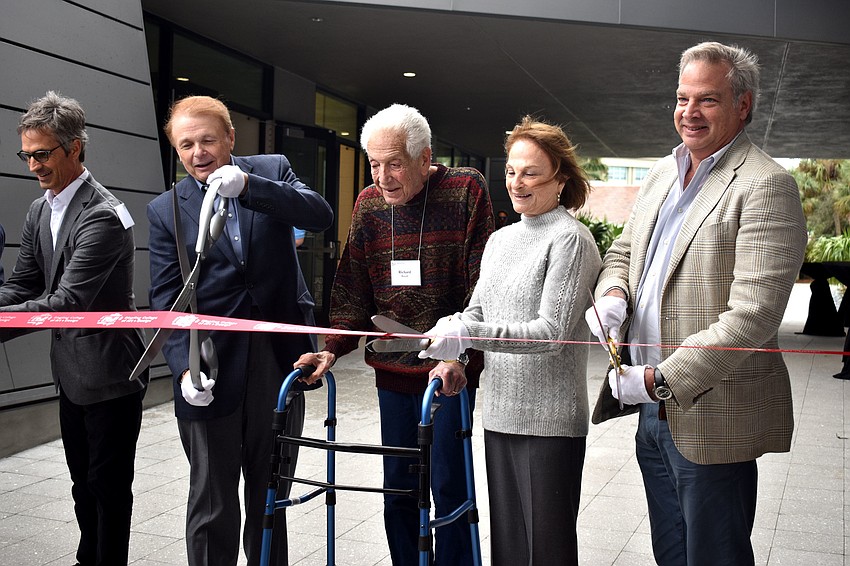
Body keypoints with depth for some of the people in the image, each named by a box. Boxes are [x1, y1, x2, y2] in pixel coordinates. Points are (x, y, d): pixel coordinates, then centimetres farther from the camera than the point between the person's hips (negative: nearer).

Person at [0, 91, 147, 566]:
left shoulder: (103, 215, -21)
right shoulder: (40, 211, 7)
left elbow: (67, 301, -27)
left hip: (110, 373, -8)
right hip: (72, 371, 9)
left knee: (109, 485, 4)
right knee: (83, 481, 20)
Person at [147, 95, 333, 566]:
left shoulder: (271, 171, 4)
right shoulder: (166, 210, 4)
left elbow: (320, 216, -14)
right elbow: (166, 299, -2)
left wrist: (247, 185, -27)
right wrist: (185, 366, -16)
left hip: (278, 359, 1)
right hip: (212, 368, 0)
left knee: (271, 492, 16)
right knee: (211, 505, 7)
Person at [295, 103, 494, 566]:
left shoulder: (466, 190, -6)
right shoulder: (368, 204, 7)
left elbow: (481, 282, -10)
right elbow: (353, 291, 9)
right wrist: (332, 349, -4)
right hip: (392, 370, 4)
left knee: (447, 484, 0)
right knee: (398, 486, 11)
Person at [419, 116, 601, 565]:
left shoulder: (570, 239, -9)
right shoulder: (500, 240, 14)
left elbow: (552, 331, -17)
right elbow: (476, 310, 17)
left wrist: (467, 336, -25)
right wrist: (452, 357, -3)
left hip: (549, 421, -7)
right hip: (500, 414, 7)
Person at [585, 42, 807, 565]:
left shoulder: (766, 185, -15)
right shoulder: (664, 173, 11)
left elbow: (752, 315, -23)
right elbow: (623, 251, 21)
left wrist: (661, 380, -22)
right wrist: (612, 294, -3)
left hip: (713, 419, -7)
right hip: (653, 410, 8)